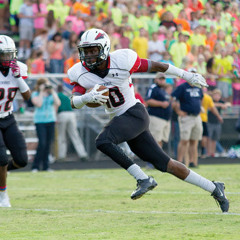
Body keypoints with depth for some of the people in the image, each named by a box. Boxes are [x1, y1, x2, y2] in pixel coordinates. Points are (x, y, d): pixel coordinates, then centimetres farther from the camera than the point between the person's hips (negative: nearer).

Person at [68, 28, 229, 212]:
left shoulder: (121, 61, -17)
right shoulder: (81, 73, -4)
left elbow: (155, 66, -5)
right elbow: (74, 102, -12)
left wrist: (187, 75, 4)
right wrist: (87, 97, -35)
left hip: (135, 114, -6)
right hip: (119, 119, 6)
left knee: (103, 141, -28)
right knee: (164, 164, 6)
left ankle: (143, 179, -18)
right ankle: (214, 188, 17)